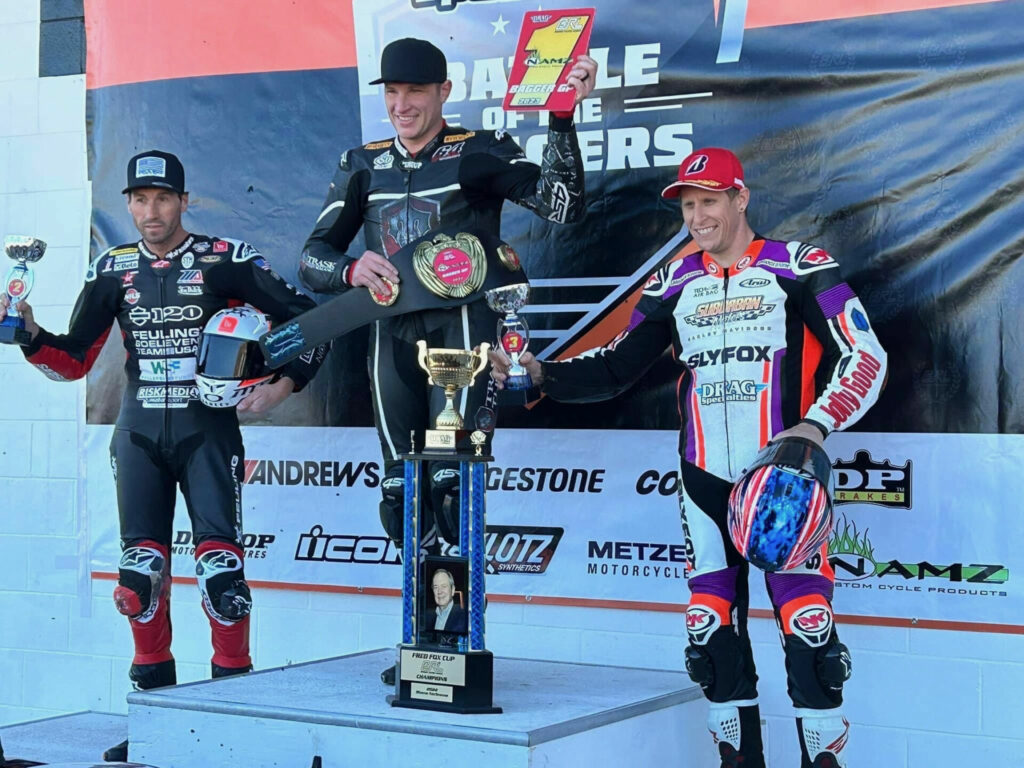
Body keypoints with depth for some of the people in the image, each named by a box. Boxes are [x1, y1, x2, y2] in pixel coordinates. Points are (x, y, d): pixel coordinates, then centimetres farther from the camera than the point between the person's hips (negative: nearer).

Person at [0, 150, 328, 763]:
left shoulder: (226, 260, -4)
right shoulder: (113, 270, 8)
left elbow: (308, 319, -2)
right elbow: (74, 362, 11)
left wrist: (283, 386, -11)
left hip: (208, 429, -4)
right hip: (140, 433, 4)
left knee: (220, 563, -11)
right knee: (141, 568, 2)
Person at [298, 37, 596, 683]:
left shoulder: (481, 153, 0)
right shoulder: (364, 166, 13)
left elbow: (562, 205, -15)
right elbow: (312, 258, 9)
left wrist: (562, 119, -23)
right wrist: (351, 271, -13)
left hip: (461, 327, -5)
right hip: (393, 336, 5)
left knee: (450, 485, -15)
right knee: (402, 494, 6)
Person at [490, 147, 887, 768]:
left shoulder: (800, 268, -3)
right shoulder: (674, 284, 10)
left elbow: (866, 357, -5)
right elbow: (617, 368, 10)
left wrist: (817, 424, -20)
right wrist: (541, 374, -4)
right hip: (704, 480, 4)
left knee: (807, 624, -10)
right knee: (712, 629, 5)